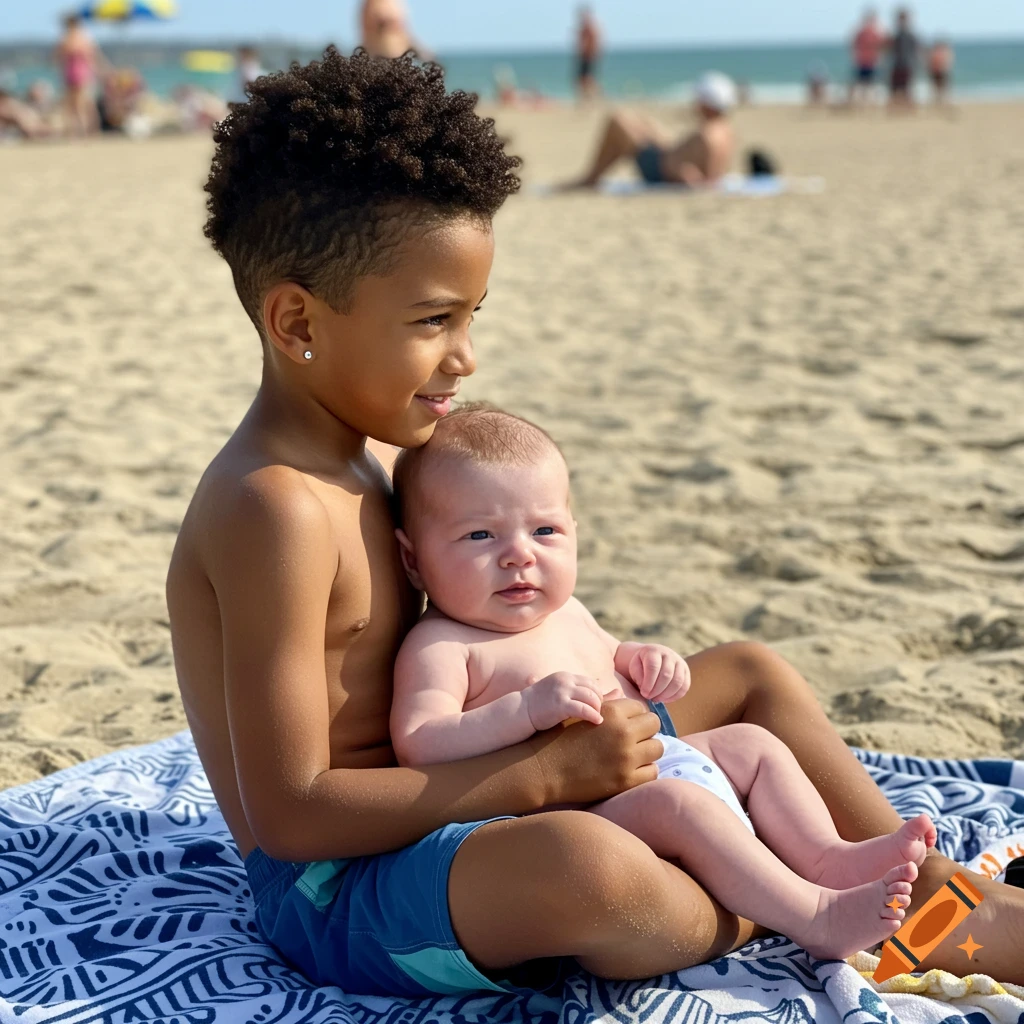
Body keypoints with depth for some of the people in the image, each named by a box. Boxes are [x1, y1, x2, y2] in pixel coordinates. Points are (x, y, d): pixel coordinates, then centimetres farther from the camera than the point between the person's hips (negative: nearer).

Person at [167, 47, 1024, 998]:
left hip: (440, 814, 10)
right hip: (339, 893, -10)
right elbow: (289, 812, -26)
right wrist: (545, 773, -24)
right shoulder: (273, 508, -25)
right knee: (584, 864, -42)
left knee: (751, 675, 13)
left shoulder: (360, 452, 7)